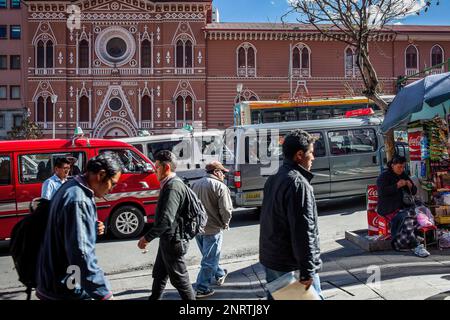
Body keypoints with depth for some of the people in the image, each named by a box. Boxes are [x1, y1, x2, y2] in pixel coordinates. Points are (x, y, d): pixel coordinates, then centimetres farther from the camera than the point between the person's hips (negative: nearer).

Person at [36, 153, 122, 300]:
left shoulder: (71, 187, 5)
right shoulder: (78, 201, -26)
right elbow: (81, 254, -30)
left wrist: (93, 228, 6)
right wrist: (104, 294, -29)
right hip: (67, 290, -9)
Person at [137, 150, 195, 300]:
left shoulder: (173, 187, -23)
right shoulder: (170, 184, 10)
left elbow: (166, 219, -30)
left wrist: (147, 238, -22)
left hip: (172, 241, -10)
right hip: (167, 239, 10)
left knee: (179, 278, 5)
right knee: (159, 274, 20)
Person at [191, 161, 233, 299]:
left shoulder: (196, 184, 8)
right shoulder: (220, 186, -15)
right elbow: (226, 210, -19)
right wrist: (225, 224, -1)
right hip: (212, 229, -7)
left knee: (209, 256, 24)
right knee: (209, 260, 4)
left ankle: (220, 275, 42)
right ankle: (202, 289, 8)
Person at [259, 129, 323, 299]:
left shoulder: (273, 179, 10)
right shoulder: (298, 183, -18)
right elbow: (303, 231, -23)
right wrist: (308, 270, -19)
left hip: (270, 259, 9)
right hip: (291, 265, -9)